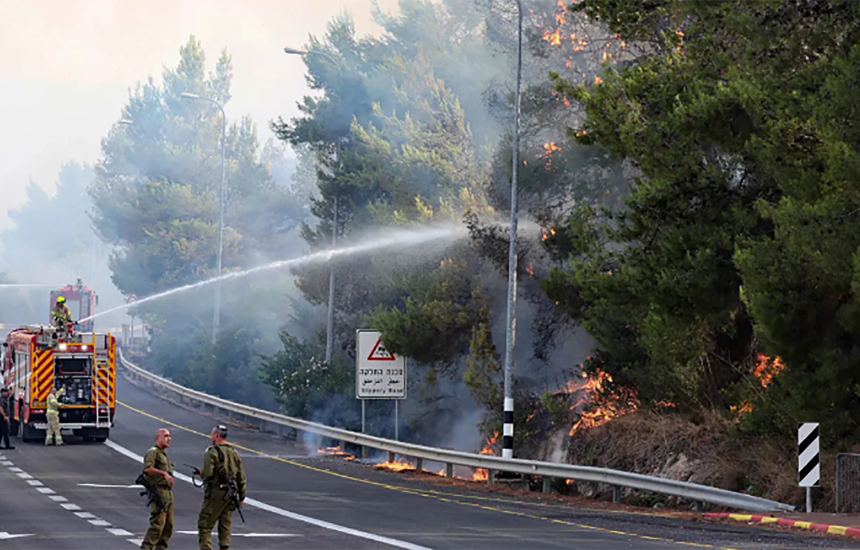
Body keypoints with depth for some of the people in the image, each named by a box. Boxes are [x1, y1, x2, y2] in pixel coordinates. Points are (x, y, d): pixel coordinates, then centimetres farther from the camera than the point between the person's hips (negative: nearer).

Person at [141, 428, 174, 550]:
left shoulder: (163, 454, 24)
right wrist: (164, 473, -35)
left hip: (168, 492, 10)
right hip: (158, 491, -10)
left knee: (168, 525, 8)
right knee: (157, 524, -16)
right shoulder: (153, 452, -7)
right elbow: (147, 469, -26)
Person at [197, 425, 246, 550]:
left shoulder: (212, 453, -10)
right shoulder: (234, 453, 11)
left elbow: (208, 474, -20)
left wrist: (201, 474, 4)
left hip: (215, 494, -6)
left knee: (204, 525, -2)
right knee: (225, 526, 11)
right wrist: (241, 497, 17)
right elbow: (241, 478, 11)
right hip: (230, 495, 6)